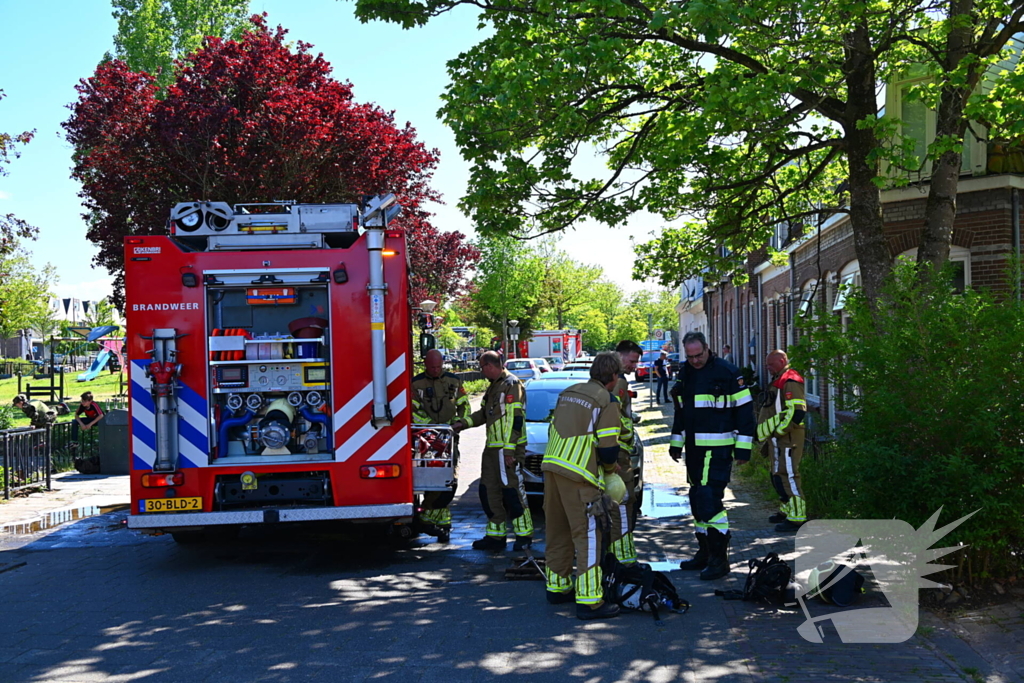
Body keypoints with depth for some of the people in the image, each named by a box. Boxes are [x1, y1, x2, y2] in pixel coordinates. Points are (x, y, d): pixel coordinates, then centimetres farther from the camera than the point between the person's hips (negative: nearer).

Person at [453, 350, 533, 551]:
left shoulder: (511, 384, -12)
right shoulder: (493, 387, 19)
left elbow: (514, 419, -18)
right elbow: (484, 413, 29)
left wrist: (509, 450, -22)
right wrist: (464, 423, 14)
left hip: (508, 449, -10)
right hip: (492, 448, 10)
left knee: (512, 492, -8)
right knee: (488, 491, 9)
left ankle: (524, 536, 0)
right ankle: (495, 536, 16)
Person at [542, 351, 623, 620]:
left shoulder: (568, 393, 16)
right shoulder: (607, 401, -5)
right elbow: (608, 448, -10)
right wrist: (610, 466, 10)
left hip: (552, 466, 7)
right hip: (578, 477, -7)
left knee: (558, 532, 18)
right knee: (588, 537, -2)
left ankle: (557, 587, 29)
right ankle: (589, 601, -2)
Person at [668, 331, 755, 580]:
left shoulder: (727, 372, -10)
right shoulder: (685, 373, 11)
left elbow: (744, 409, -9)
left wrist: (743, 447, -11)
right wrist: (676, 442, 21)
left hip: (717, 448, -7)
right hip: (693, 447, 7)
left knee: (710, 500, -13)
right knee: (697, 500, 12)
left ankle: (719, 558, -5)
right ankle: (705, 553, 24)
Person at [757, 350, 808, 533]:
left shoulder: (790, 382, -13)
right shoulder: (778, 382, 21)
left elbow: (796, 413, -23)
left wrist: (778, 431, -20)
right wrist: (768, 438, 23)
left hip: (787, 437, -11)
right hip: (778, 438, 11)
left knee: (788, 475, -12)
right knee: (778, 476, 18)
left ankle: (797, 517, -12)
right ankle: (786, 510, 31)